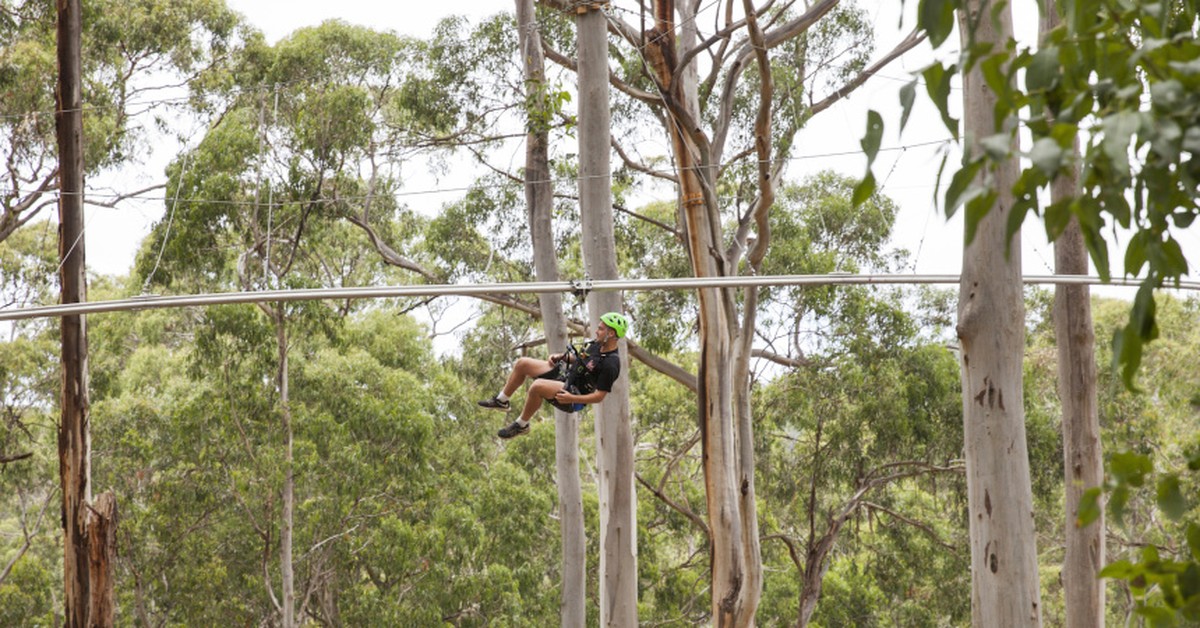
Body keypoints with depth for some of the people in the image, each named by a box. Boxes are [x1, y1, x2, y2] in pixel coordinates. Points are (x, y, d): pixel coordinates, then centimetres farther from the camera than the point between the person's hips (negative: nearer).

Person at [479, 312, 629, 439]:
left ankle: (521, 425, -14)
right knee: (522, 364, 4)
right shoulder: (598, 344, 3)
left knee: (537, 386, -35)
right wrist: (562, 356, 7)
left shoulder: (611, 364, -24)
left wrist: (571, 398, -29)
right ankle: (501, 401, 20)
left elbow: (599, 396, -22)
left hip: (575, 392, -10)